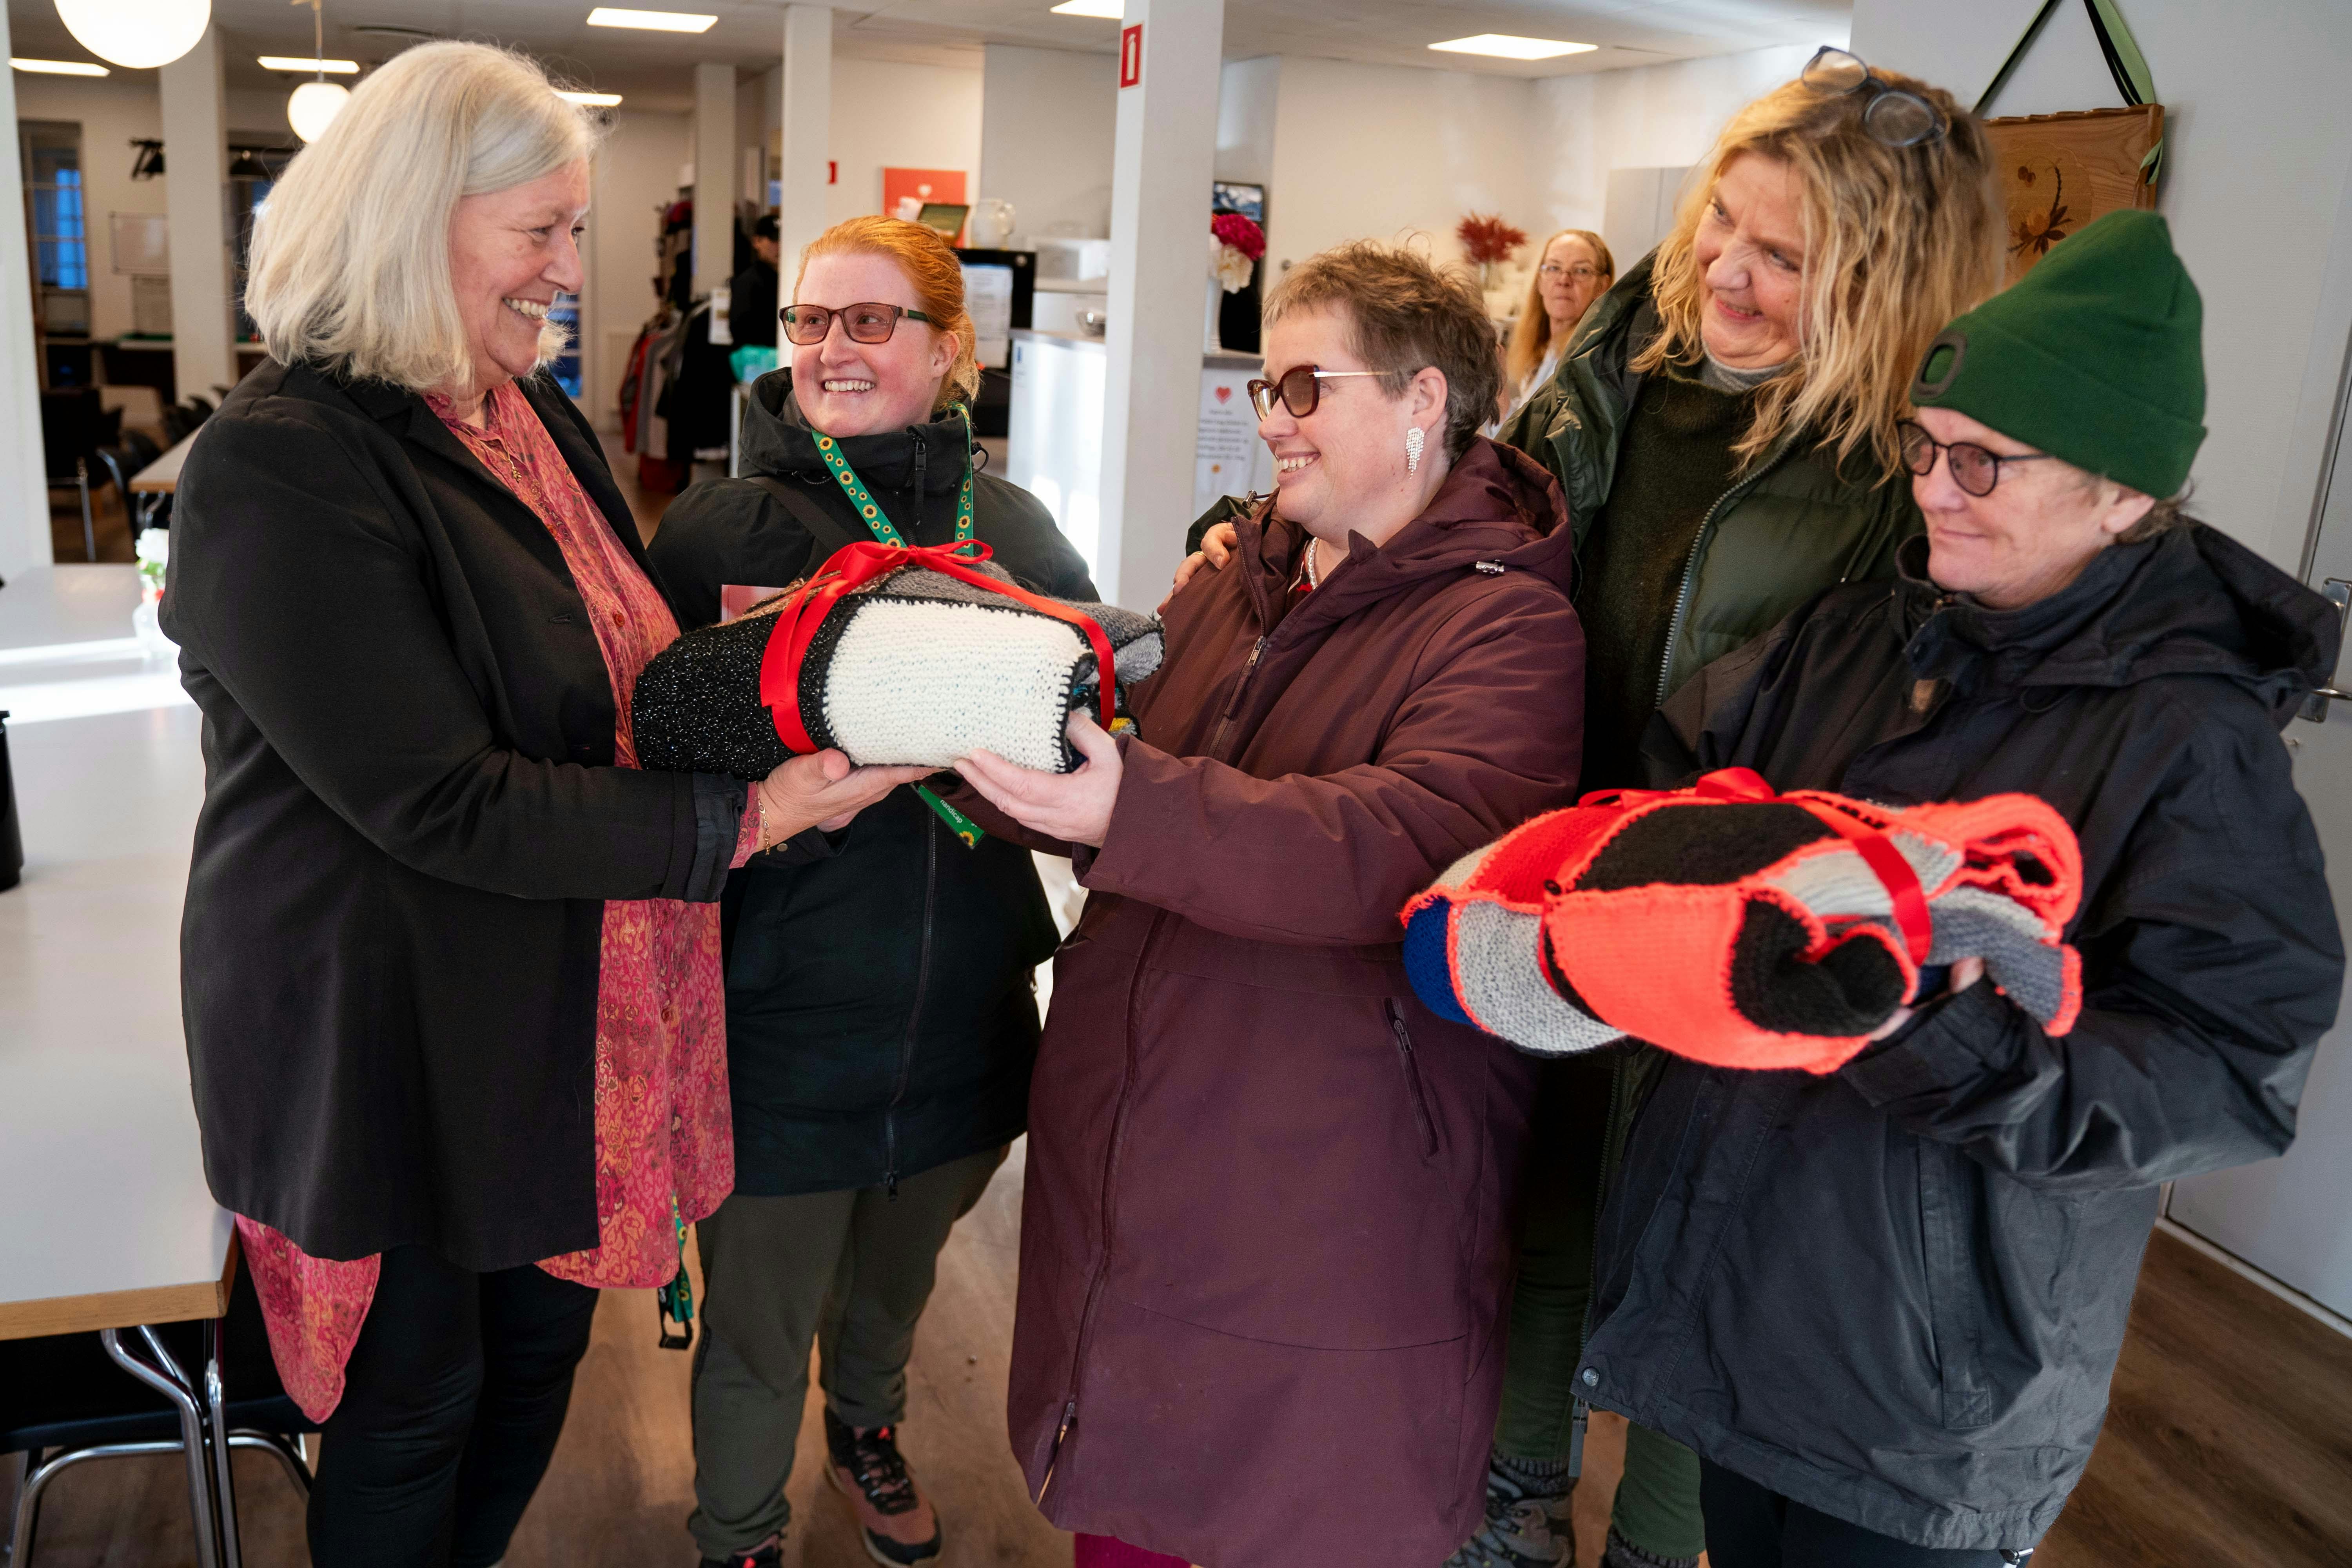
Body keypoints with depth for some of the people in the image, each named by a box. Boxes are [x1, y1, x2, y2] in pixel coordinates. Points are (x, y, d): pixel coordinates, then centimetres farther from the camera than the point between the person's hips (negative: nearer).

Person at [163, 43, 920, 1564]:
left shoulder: (537, 415, 6)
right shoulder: (282, 469, -21)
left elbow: (613, 679, 14)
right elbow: (442, 803, -26)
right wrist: (738, 819, -25)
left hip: (564, 1007, 8)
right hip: (392, 1029, -8)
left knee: (545, 1336, 22)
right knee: (419, 1396, 12)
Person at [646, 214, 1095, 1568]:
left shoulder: (1015, 527, 0)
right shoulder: (722, 527, -9)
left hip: (964, 1010, 4)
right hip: (780, 1014, -3)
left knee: (898, 1274, 28)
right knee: (758, 1325, 14)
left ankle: (868, 1425, 59)